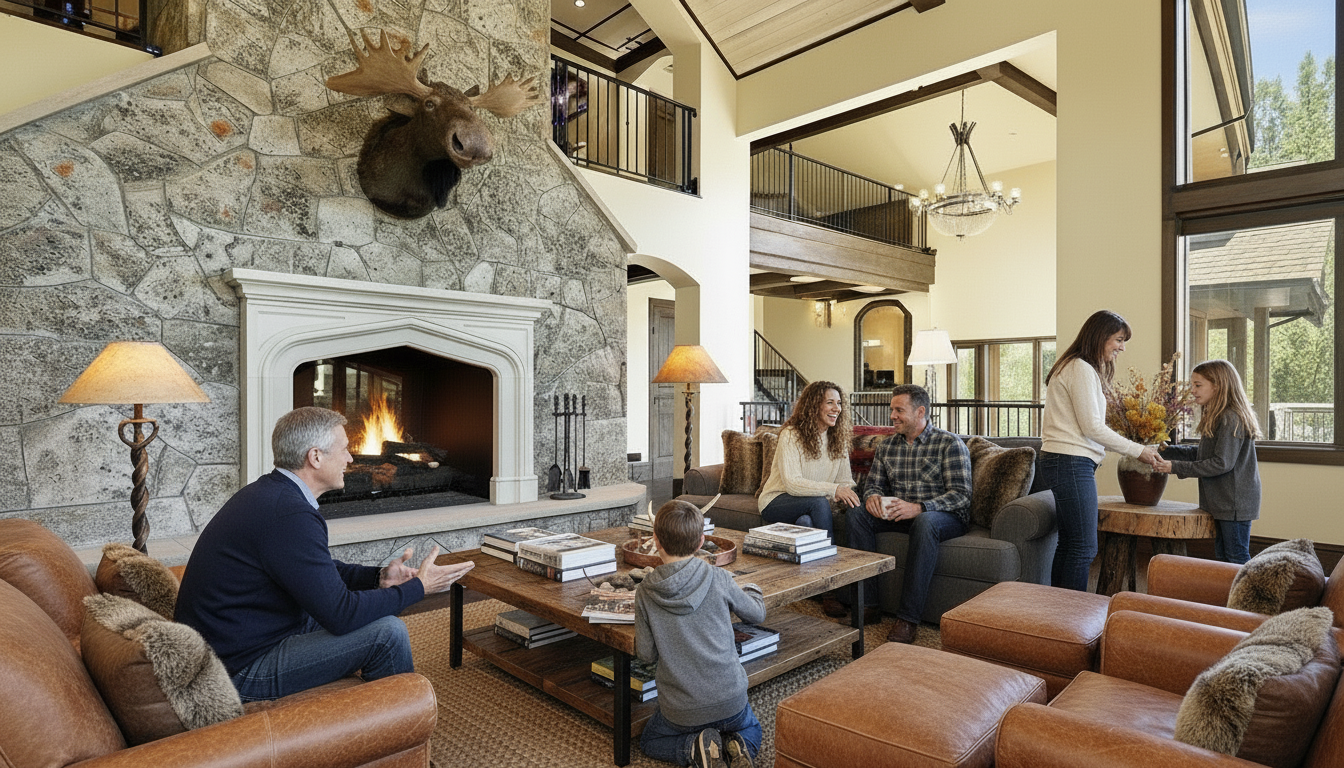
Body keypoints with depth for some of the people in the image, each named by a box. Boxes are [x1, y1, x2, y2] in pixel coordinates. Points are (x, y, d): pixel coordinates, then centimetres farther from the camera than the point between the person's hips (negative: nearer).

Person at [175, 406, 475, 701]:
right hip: (240, 672, -10)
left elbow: (323, 572, 16)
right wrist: (418, 587, -16)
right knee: (387, 632, -16)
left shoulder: (268, 492, 5)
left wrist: (378, 577, 2)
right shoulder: (289, 513, -28)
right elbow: (341, 614, -26)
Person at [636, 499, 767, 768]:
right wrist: (751, 589, 26)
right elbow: (758, 613, 4)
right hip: (730, 698, 1)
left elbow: (646, 654, -6)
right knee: (751, 730, 34)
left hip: (681, 710, -1)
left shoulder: (645, 594, -13)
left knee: (650, 742, 30)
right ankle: (737, 745, 0)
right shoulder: (719, 579, -13)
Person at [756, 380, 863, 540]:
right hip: (776, 502, -3)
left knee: (806, 522, -32)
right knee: (819, 501, -31)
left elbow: (844, 480, 3)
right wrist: (833, 489, -32)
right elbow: (792, 484, -23)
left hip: (811, 507, 3)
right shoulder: (791, 435, -14)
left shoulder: (838, 439, 6)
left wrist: (848, 493, -21)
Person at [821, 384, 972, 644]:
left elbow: (961, 495, -15)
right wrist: (872, 497, -12)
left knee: (925, 522, -39)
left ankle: (908, 617, -35)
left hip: (947, 516, -5)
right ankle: (867, 602, -18)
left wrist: (918, 508, -30)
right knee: (856, 515, -18)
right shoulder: (886, 446, 11)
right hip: (898, 514, 6)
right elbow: (873, 483, 15)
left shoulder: (950, 444, -7)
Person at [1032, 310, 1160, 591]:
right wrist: (1137, 450, -5)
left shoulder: (1078, 367, 21)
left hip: (1068, 463, 10)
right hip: (1071, 463, -10)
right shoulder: (1081, 369, -10)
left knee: (1068, 543, 13)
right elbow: (1092, 427, -14)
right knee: (1084, 546, -7)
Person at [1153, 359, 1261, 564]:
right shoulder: (1217, 418, 13)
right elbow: (1201, 454, 17)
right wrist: (1165, 451, 10)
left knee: (1238, 559, -2)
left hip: (1235, 503, -10)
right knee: (1223, 556, 15)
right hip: (1221, 501, 10)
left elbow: (1222, 463, -23)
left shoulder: (1231, 419, -18)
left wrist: (1176, 467, -22)